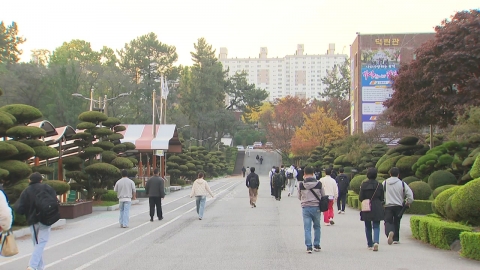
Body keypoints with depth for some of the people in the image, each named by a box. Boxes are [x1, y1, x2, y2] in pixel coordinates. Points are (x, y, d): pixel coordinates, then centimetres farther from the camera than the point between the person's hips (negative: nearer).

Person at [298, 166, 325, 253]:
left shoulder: (301, 184, -6)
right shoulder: (319, 184, -5)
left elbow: (299, 197, 7)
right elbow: (323, 196, 6)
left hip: (305, 208, -1)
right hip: (316, 207, 1)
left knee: (307, 228, 4)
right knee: (317, 226, 17)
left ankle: (309, 246, -2)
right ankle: (316, 245, 20)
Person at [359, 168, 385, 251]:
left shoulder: (364, 185, -6)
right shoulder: (379, 185, -3)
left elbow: (360, 198, -5)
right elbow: (382, 198, 2)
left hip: (366, 209, 0)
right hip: (377, 209, 0)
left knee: (368, 227, 13)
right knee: (376, 226, 3)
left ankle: (370, 244, 19)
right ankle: (376, 241, -20)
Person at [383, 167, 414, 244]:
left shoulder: (385, 183, 1)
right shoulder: (402, 183, -1)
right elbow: (410, 195, -5)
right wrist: (407, 203, 11)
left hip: (388, 206, -1)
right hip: (398, 206, 1)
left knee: (388, 221, 0)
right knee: (396, 222, 15)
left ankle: (390, 232, -30)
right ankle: (395, 239, 19)